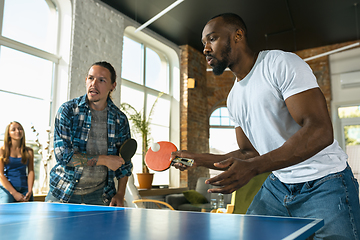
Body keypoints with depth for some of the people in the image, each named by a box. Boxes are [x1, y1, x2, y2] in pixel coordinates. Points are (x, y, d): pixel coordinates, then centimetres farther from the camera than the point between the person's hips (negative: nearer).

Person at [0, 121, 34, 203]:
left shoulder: (29, 151, 10)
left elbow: (31, 172, 6)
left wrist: (29, 191, -8)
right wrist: (14, 193, -11)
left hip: (24, 189, 2)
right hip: (7, 189, -2)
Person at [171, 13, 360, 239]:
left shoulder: (282, 63, -15)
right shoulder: (234, 97, 10)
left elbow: (320, 131, -25)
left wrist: (252, 167, -34)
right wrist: (200, 159, 2)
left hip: (324, 183, -6)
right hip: (278, 185, 7)